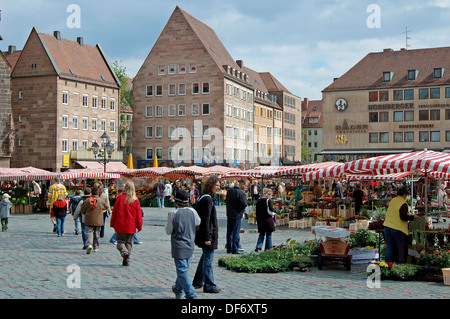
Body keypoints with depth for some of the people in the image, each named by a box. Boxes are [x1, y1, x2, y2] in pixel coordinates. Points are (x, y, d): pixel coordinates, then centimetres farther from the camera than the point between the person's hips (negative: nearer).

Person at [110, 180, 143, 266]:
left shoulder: (120, 198, -6)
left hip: (120, 226, -1)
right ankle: (127, 260, 8)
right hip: (131, 227, 1)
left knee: (120, 241, 9)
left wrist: (112, 223, 11)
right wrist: (139, 226, 10)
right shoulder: (136, 200, -3)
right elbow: (138, 215, 0)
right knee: (129, 243, 13)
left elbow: (114, 211, 0)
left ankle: (124, 252, -19)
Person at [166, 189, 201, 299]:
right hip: (190, 246, 5)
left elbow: (168, 231, -4)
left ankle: (190, 294, -10)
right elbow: (198, 223, 15)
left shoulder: (173, 214, -14)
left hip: (179, 247, -5)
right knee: (184, 268, 18)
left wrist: (169, 219, 9)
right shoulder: (192, 211, -3)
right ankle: (178, 289, 34)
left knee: (182, 270, -3)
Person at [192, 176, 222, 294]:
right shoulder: (207, 199, -19)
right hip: (208, 235, -11)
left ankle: (197, 282, 32)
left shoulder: (204, 198, 13)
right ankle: (209, 286, 4)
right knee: (208, 260, -3)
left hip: (204, 234, 11)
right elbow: (206, 220, -22)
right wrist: (207, 238, -22)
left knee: (205, 257, 21)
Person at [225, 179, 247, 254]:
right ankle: (235, 249, 1)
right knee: (236, 233, 0)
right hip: (237, 215, -6)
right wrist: (245, 199, 0)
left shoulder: (229, 190, 3)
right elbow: (244, 205, -19)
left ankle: (229, 248, 18)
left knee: (229, 232, 12)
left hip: (229, 214, 6)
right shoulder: (241, 193, -18)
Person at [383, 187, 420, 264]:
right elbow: (403, 217, -18)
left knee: (389, 247, 10)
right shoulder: (403, 204, -13)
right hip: (398, 228, -7)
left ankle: (387, 263, 9)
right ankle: (401, 263, 7)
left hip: (387, 226, 7)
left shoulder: (392, 200, 9)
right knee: (401, 247, 5)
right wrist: (413, 217, -5)